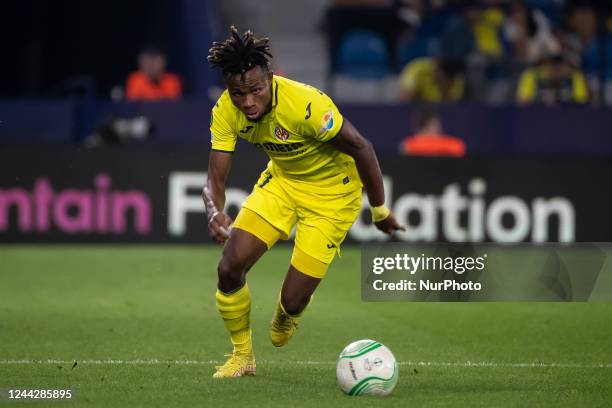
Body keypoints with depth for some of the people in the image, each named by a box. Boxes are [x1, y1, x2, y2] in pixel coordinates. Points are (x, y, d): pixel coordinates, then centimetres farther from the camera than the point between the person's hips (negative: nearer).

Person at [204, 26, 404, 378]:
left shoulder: (305, 104, -36)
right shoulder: (226, 112, -19)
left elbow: (360, 147, -23)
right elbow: (216, 180, -15)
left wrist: (379, 210, -13)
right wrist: (215, 213, -39)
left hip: (332, 192, -5)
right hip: (281, 180, 5)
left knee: (293, 302, -7)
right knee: (230, 267, -11)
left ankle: (285, 318, 35)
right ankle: (242, 356, 15)